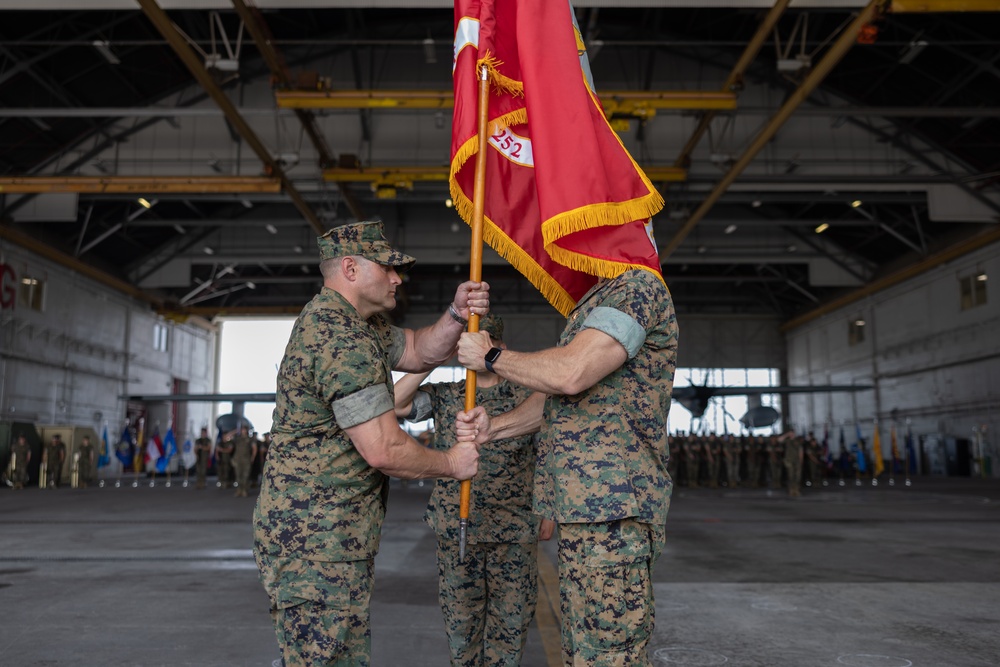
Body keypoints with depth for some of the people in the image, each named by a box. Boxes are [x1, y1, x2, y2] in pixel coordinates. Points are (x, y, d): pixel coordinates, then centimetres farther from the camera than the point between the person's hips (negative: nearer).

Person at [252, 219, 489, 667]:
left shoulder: (353, 320, 12)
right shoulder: (343, 341, -21)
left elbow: (417, 351, 16)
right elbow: (384, 450, -25)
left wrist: (457, 314, -3)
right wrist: (452, 464, -8)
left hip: (334, 536, 11)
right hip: (315, 543, -11)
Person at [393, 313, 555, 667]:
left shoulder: (527, 396, 3)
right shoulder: (443, 396, 6)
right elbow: (394, 403, -9)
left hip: (515, 530, -1)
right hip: (456, 528, 1)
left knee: (510, 618, 7)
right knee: (461, 620, 11)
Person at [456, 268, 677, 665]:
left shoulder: (637, 287, -11)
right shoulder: (596, 300, 23)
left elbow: (570, 375, -25)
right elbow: (556, 397, 24)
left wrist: (490, 357, -8)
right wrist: (494, 427, 8)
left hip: (611, 504, -11)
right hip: (586, 502, 11)